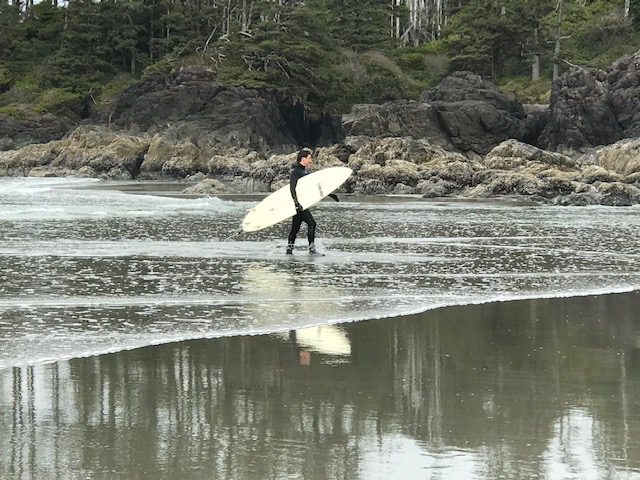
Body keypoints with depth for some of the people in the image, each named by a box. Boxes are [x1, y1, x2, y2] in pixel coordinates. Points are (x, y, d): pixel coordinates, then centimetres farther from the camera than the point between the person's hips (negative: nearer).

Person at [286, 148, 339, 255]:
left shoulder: (304, 171, 17)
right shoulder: (296, 171, -12)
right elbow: (292, 187, -22)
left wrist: (329, 194, 21)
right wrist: (297, 202, -32)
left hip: (300, 203, 10)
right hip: (299, 203, -10)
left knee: (296, 227, 12)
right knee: (311, 223, -13)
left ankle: (289, 249, 16)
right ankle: (312, 249, -12)